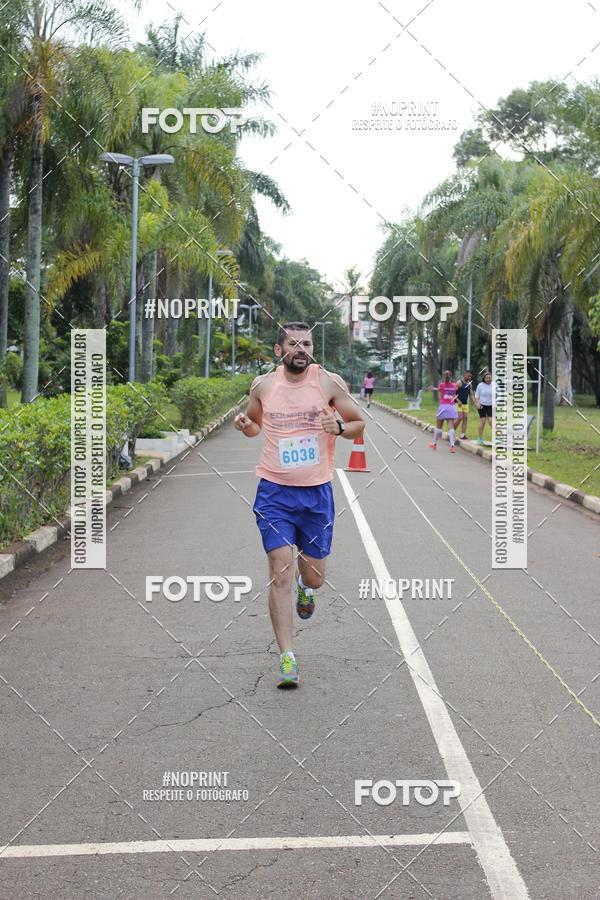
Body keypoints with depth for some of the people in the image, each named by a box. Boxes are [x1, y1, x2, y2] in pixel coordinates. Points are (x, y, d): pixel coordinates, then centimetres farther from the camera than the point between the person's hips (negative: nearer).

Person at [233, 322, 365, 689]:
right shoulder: (263, 385, 2)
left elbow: (360, 423, 6)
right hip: (274, 492, 0)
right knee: (281, 572, -11)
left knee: (315, 576, 8)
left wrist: (340, 427, -16)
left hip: (317, 493, 0)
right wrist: (245, 425, -5)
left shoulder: (329, 382, -4)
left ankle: (304, 584, 48)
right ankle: (287, 658, -7)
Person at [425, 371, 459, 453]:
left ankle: (434, 444, 26)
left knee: (438, 427, 13)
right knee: (451, 427, -5)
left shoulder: (442, 385, -4)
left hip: (443, 406, -1)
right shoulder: (454, 385, 4)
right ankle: (452, 445, -18)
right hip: (452, 407, 1)